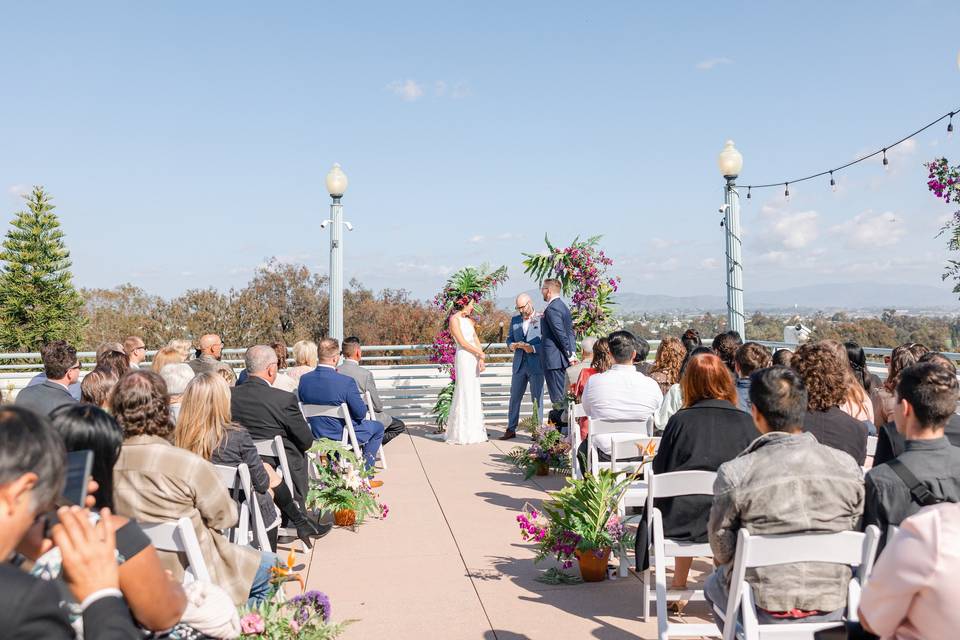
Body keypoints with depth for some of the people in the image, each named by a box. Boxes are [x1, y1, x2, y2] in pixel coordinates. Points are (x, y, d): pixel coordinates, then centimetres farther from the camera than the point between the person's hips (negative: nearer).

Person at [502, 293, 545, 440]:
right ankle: (511, 429, 15)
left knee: (537, 398, 2)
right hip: (519, 365, 5)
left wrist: (533, 348, -20)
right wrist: (512, 345, -7)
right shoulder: (515, 320, 12)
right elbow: (509, 339, 15)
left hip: (536, 366, -4)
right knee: (514, 397, 8)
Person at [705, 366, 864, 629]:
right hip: (830, 609, 3)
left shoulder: (734, 474, -19)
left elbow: (721, 550, -7)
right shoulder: (848, 467, -9)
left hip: (764, 612, -3)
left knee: (714, 584, 29)